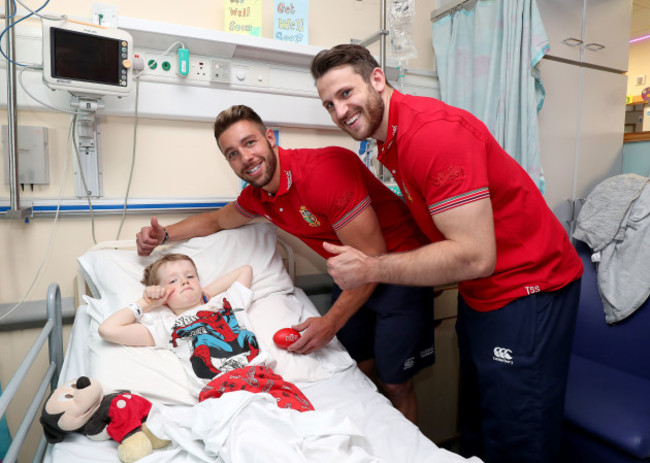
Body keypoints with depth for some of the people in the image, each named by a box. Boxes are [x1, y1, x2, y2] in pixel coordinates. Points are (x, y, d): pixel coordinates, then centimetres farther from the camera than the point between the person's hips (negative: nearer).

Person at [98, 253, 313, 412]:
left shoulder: (226, 301, 31)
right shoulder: (166, 325, 23)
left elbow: (245, 269, 46)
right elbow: (108, 329, 18)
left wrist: (206, 291, 38)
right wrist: (145, 304, 27)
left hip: (260, 374, 3)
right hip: (219, 388, -2)